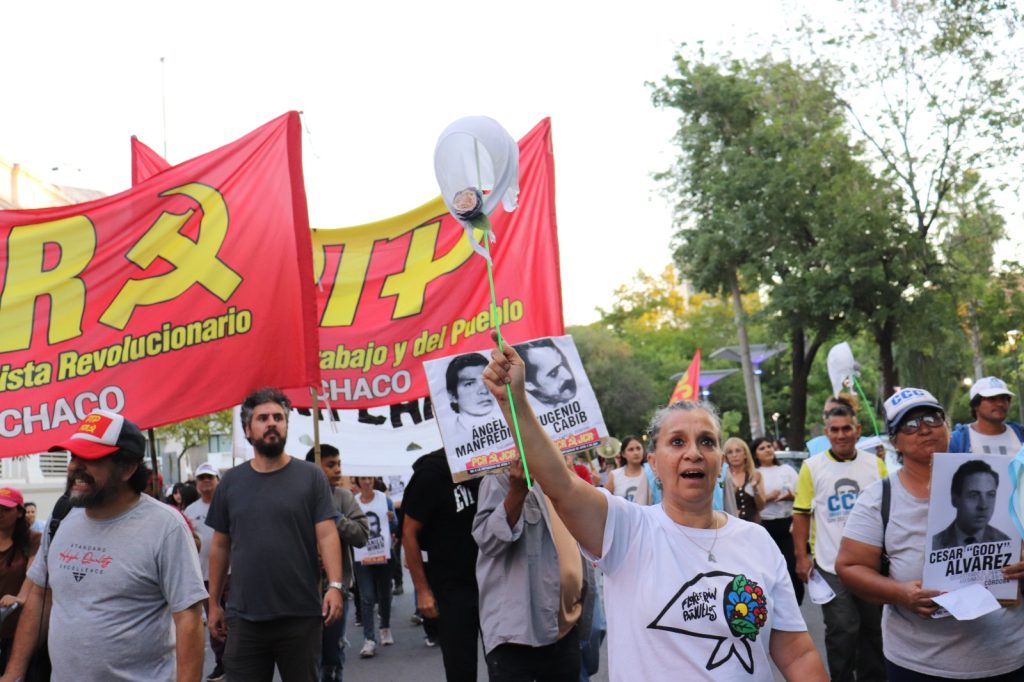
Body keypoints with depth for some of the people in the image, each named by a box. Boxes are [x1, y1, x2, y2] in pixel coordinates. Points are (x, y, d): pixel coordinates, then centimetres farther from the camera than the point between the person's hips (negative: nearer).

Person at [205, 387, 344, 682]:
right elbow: (220, 547, 12)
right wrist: (214, 603, 11)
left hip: (301, 615, -1)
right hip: (243, 616, 2)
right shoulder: (230, 482, 7)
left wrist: (335, 584, -18)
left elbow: (327, 535, -5)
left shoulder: (311, 476, 0)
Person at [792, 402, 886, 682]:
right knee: (842, 631, 1)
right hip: (831, 565, -3)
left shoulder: (875, 464, 1)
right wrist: (801, 558, -6)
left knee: (873, 627, 15)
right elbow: (801, 514, -2)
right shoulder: (812, 467, -4)